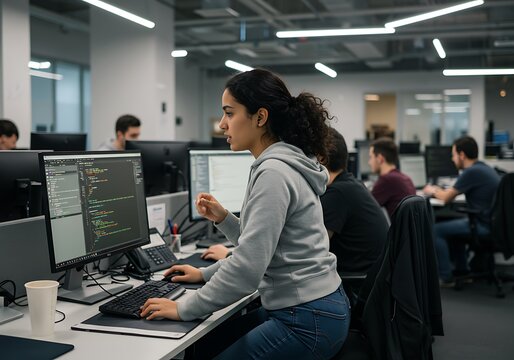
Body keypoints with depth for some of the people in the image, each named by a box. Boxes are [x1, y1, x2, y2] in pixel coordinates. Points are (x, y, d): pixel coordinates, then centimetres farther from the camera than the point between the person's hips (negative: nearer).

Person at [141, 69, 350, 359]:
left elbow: (248, 267, -25)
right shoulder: (285, 164, 10)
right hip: (309, 308, 9)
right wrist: (223, 219, 8)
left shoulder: (274, 172, -21)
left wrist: (184, 309, -16)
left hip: (306, 321, -9)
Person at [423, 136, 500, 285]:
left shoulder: (471, 172, -17)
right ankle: (462, 271, 31)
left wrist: (433, 191, 10)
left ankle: (446, 278, 2)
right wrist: (439, 190, 23)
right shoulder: (484, 168, 12)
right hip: (493, 223, 10)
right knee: (454, 224, 29)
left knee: (435, 230, -5)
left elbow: (446, 198, -9)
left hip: (485, 227, -10)